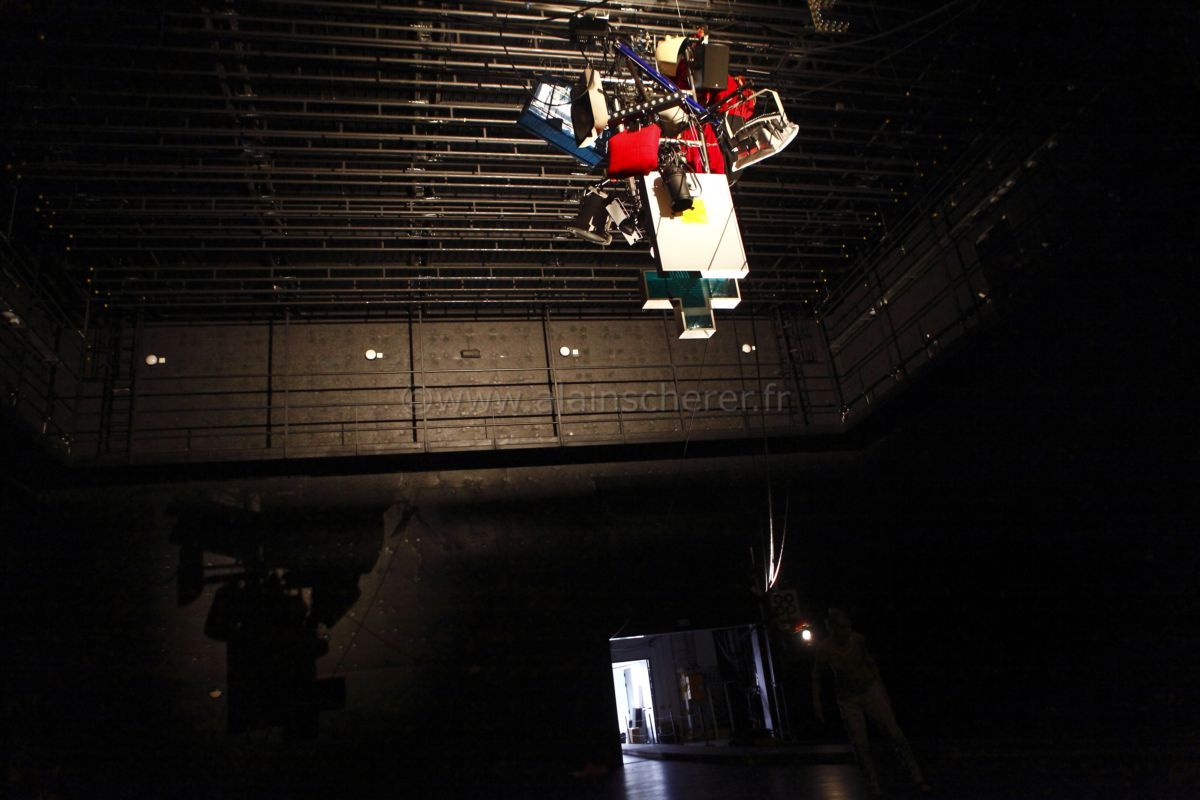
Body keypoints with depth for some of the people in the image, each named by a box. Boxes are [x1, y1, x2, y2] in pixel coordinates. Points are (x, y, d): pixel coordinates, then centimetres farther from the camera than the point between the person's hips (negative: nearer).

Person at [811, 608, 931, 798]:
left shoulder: (858, 639, -15)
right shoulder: (824, 649, -22)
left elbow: (869, 661, 5)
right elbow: (816, 676, -8)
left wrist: (881, 686, 10)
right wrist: (816, 702, -10)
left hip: (871, 691, 2)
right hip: (849, 701, -2)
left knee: (896, 734, 0)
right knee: (861, 747, -1)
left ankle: (917, 779, 14)